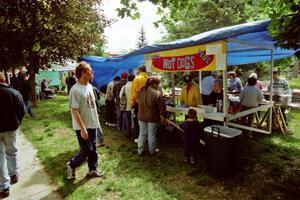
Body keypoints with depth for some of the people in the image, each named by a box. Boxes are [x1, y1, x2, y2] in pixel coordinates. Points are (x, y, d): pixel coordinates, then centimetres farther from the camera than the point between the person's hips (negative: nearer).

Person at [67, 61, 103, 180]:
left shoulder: (89, 86, 5)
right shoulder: (75, 90, -20)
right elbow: (74, 111, -21)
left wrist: (96, 120, 13)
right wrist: (82, 128, -22)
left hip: (92, 124, 8)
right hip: (82, 127, -7)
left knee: (93, 148, 16)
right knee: (86, 151, 1)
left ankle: (93, 169, 34)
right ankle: (72, 165, 28)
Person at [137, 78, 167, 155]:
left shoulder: (141, 91, 2)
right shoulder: (156, 94, -19)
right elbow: (162, 106, -16)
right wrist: (163, 117, -7)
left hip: (141, 117, 5)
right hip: (152, 118, -5)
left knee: (142, 133, 15)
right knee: (152, 135, 9)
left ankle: (140, 150, 22)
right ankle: (152, 150, 24)